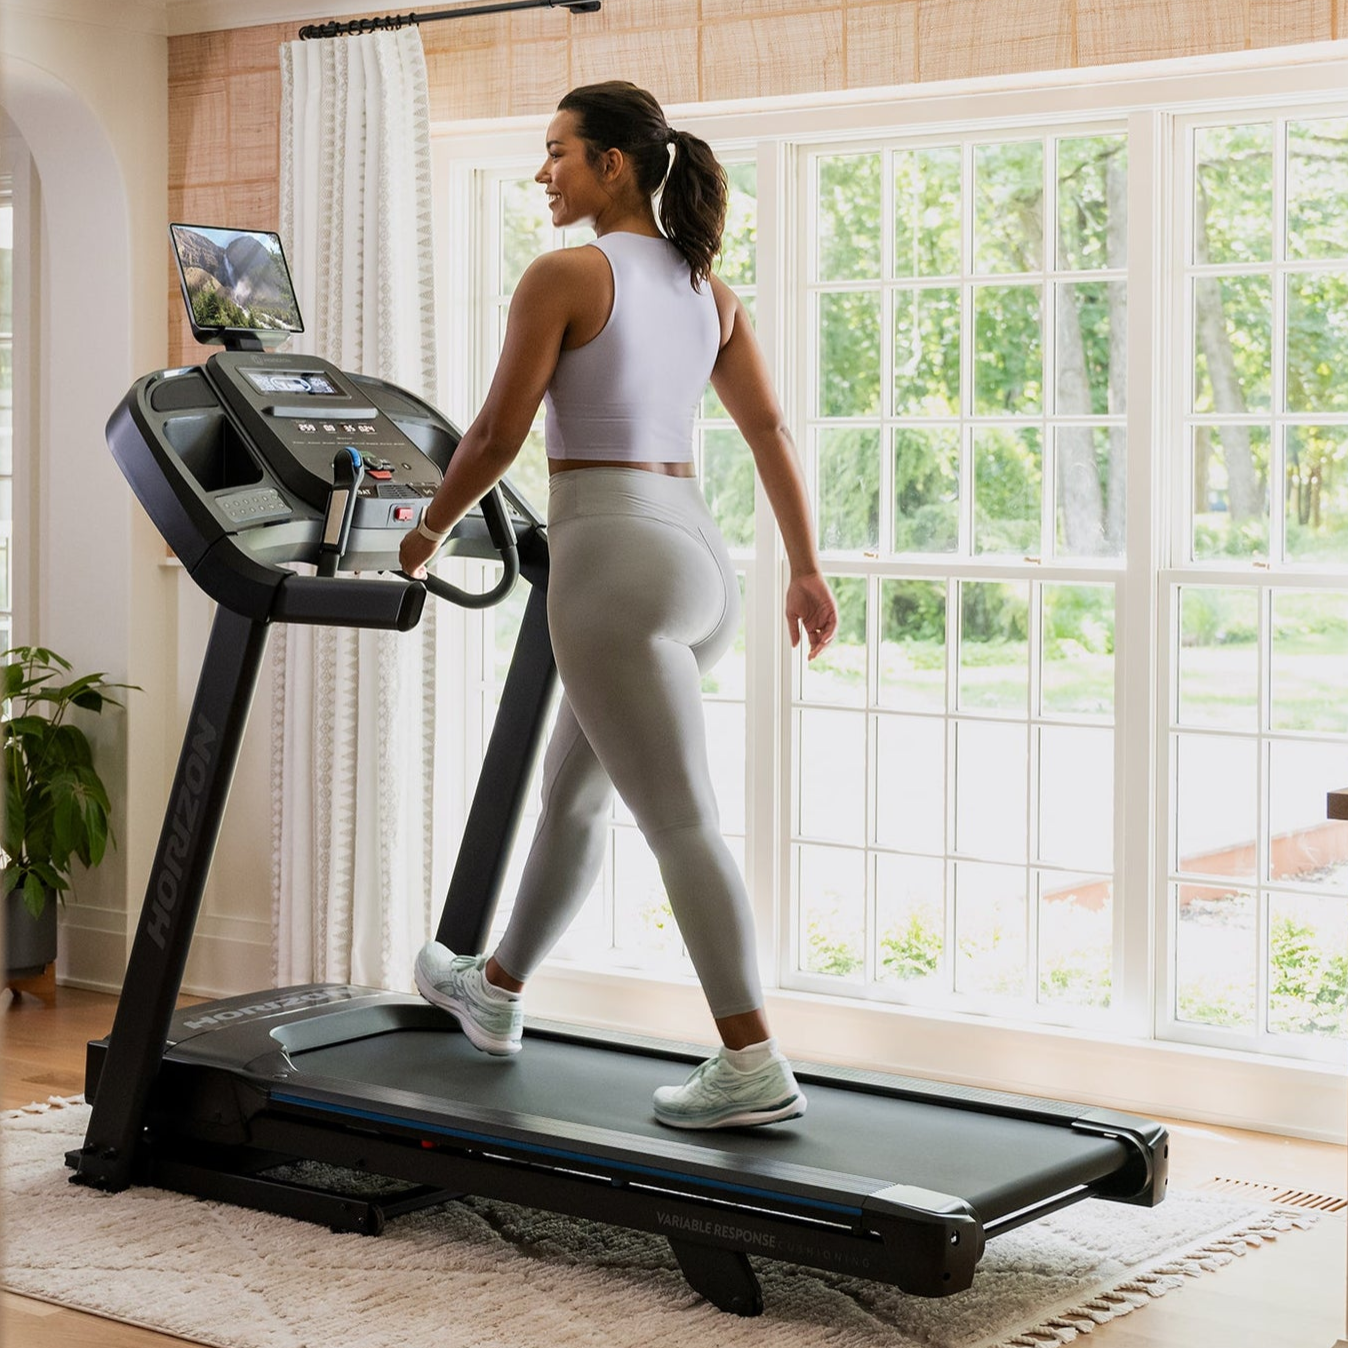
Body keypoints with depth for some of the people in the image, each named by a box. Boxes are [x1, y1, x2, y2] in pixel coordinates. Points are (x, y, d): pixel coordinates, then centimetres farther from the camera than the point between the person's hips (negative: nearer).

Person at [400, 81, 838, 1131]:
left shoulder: (565, 275, -9)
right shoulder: (706, 287, 12)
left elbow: (498, 435, -6)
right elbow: (770, 431, 12)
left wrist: (427, 534, 9)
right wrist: (806, 571, 16)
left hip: (618, 560, -8)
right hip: (700, 556, 9)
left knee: (682, 824, -7)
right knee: (571, 793, 22)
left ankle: (754, 1066, -6)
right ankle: (496, 992, 39)